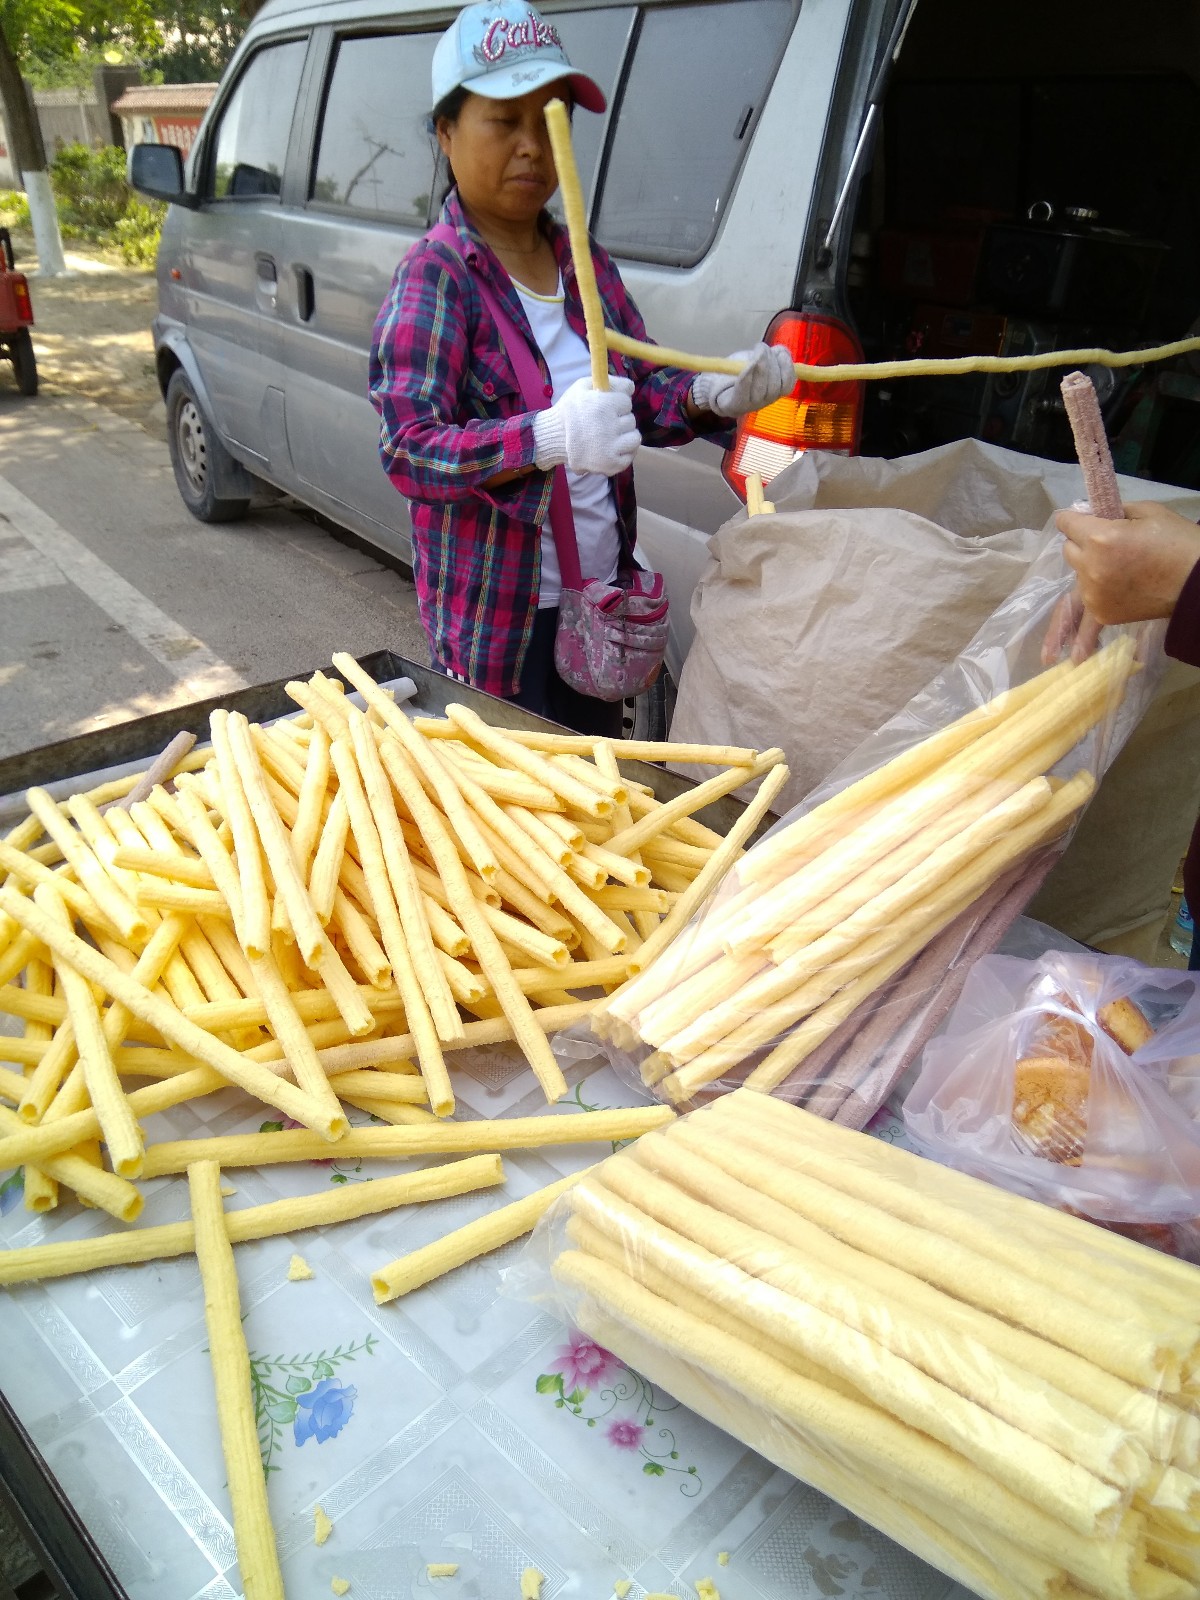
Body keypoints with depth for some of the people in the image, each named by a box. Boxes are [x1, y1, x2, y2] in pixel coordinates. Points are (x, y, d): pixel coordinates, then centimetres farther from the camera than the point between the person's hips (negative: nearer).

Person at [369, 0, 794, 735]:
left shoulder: (589, 267, 7)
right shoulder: (434, 277, -13)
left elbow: (641, 392, 13)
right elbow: (408, 449, -23)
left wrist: (707, 394, -11)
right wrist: (546, 438, -39)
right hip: (498, 618, -6)